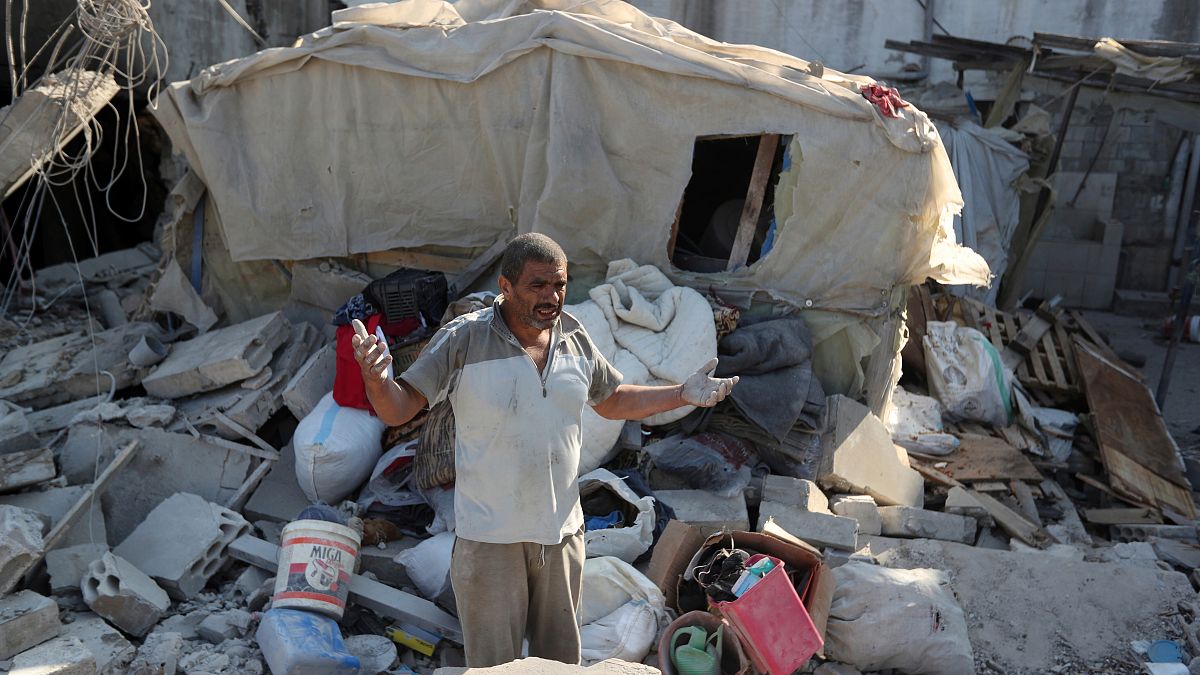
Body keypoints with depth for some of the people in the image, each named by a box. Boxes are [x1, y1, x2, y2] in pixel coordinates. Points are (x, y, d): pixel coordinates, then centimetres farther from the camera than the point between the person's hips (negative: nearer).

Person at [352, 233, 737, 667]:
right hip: (490, 538, -4)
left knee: (561, 662, 21)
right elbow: (397, 411, -16)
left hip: (561, 530, 5)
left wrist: (684, 395, 4)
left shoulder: (575, 338, -1)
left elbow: (613, 402, 15)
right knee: (494, 666, 10)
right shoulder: (463, 339, -15)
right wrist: (376, 378, -38)